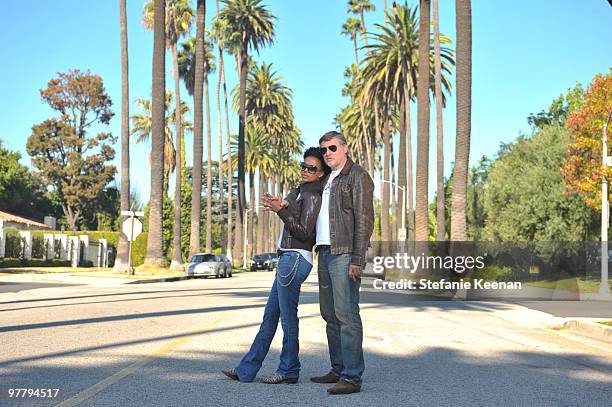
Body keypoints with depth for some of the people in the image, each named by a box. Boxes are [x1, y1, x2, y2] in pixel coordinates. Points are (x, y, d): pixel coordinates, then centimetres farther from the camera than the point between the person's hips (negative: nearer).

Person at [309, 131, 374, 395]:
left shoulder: (358, 177, -6)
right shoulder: (328, 180, 20)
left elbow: (364, 220, -13)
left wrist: (357, 260, -19)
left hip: (344, 254, -9)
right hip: (325, 253, 9)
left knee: (346, 314, -11)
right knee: (330, 314, 12)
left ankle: (352, 377, -10)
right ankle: (338, 370, 20)